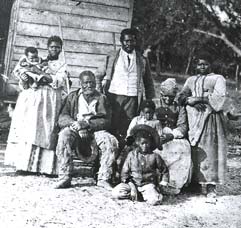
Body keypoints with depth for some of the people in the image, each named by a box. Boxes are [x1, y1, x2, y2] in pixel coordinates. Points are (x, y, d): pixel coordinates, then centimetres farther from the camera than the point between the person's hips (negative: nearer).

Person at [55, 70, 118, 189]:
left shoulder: (102, 98, 12)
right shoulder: (72, 97, 12)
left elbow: (106, 121, -1)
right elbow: (62, 119, 1)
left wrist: (87, 123, -17)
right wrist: (76, 124, -20)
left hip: (96, 131, 0)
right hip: (76, 131, 0)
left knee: (111, 142, -29)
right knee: (64, 135, -32)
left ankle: (103, 178, -20)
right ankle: (64, 178, -29)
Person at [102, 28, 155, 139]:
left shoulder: (142, 60, 12)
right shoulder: (113, 57, 11)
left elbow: (148, 81, 14)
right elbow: (106, 78, 11)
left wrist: (150, 101, 7)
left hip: (133, 98, 0)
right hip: (115, 96, 0)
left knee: (129, 125, -6)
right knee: (113, 125, -6)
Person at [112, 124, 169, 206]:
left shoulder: (154, 156, 1)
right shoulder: (131, 155, 3)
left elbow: (164, 171, 15)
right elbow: (125, 171, 6)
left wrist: (163, 182, 4)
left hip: (148, 184, -1)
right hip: (133, 183, 1)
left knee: (155, 200, -33)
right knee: (115, 193, -24)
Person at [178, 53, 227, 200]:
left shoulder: (218, 79, 8)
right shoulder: (191, 80, 23)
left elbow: (219, 98, -7)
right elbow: (182, 97, 11)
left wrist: (198, 98, -8)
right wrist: (190, 101, -10)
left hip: (210, 120, -4)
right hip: (193, 120, 4)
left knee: (209, 151, -12)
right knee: (195, 151, -2)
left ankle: (211, 186, -14)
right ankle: (196, 182, 3)